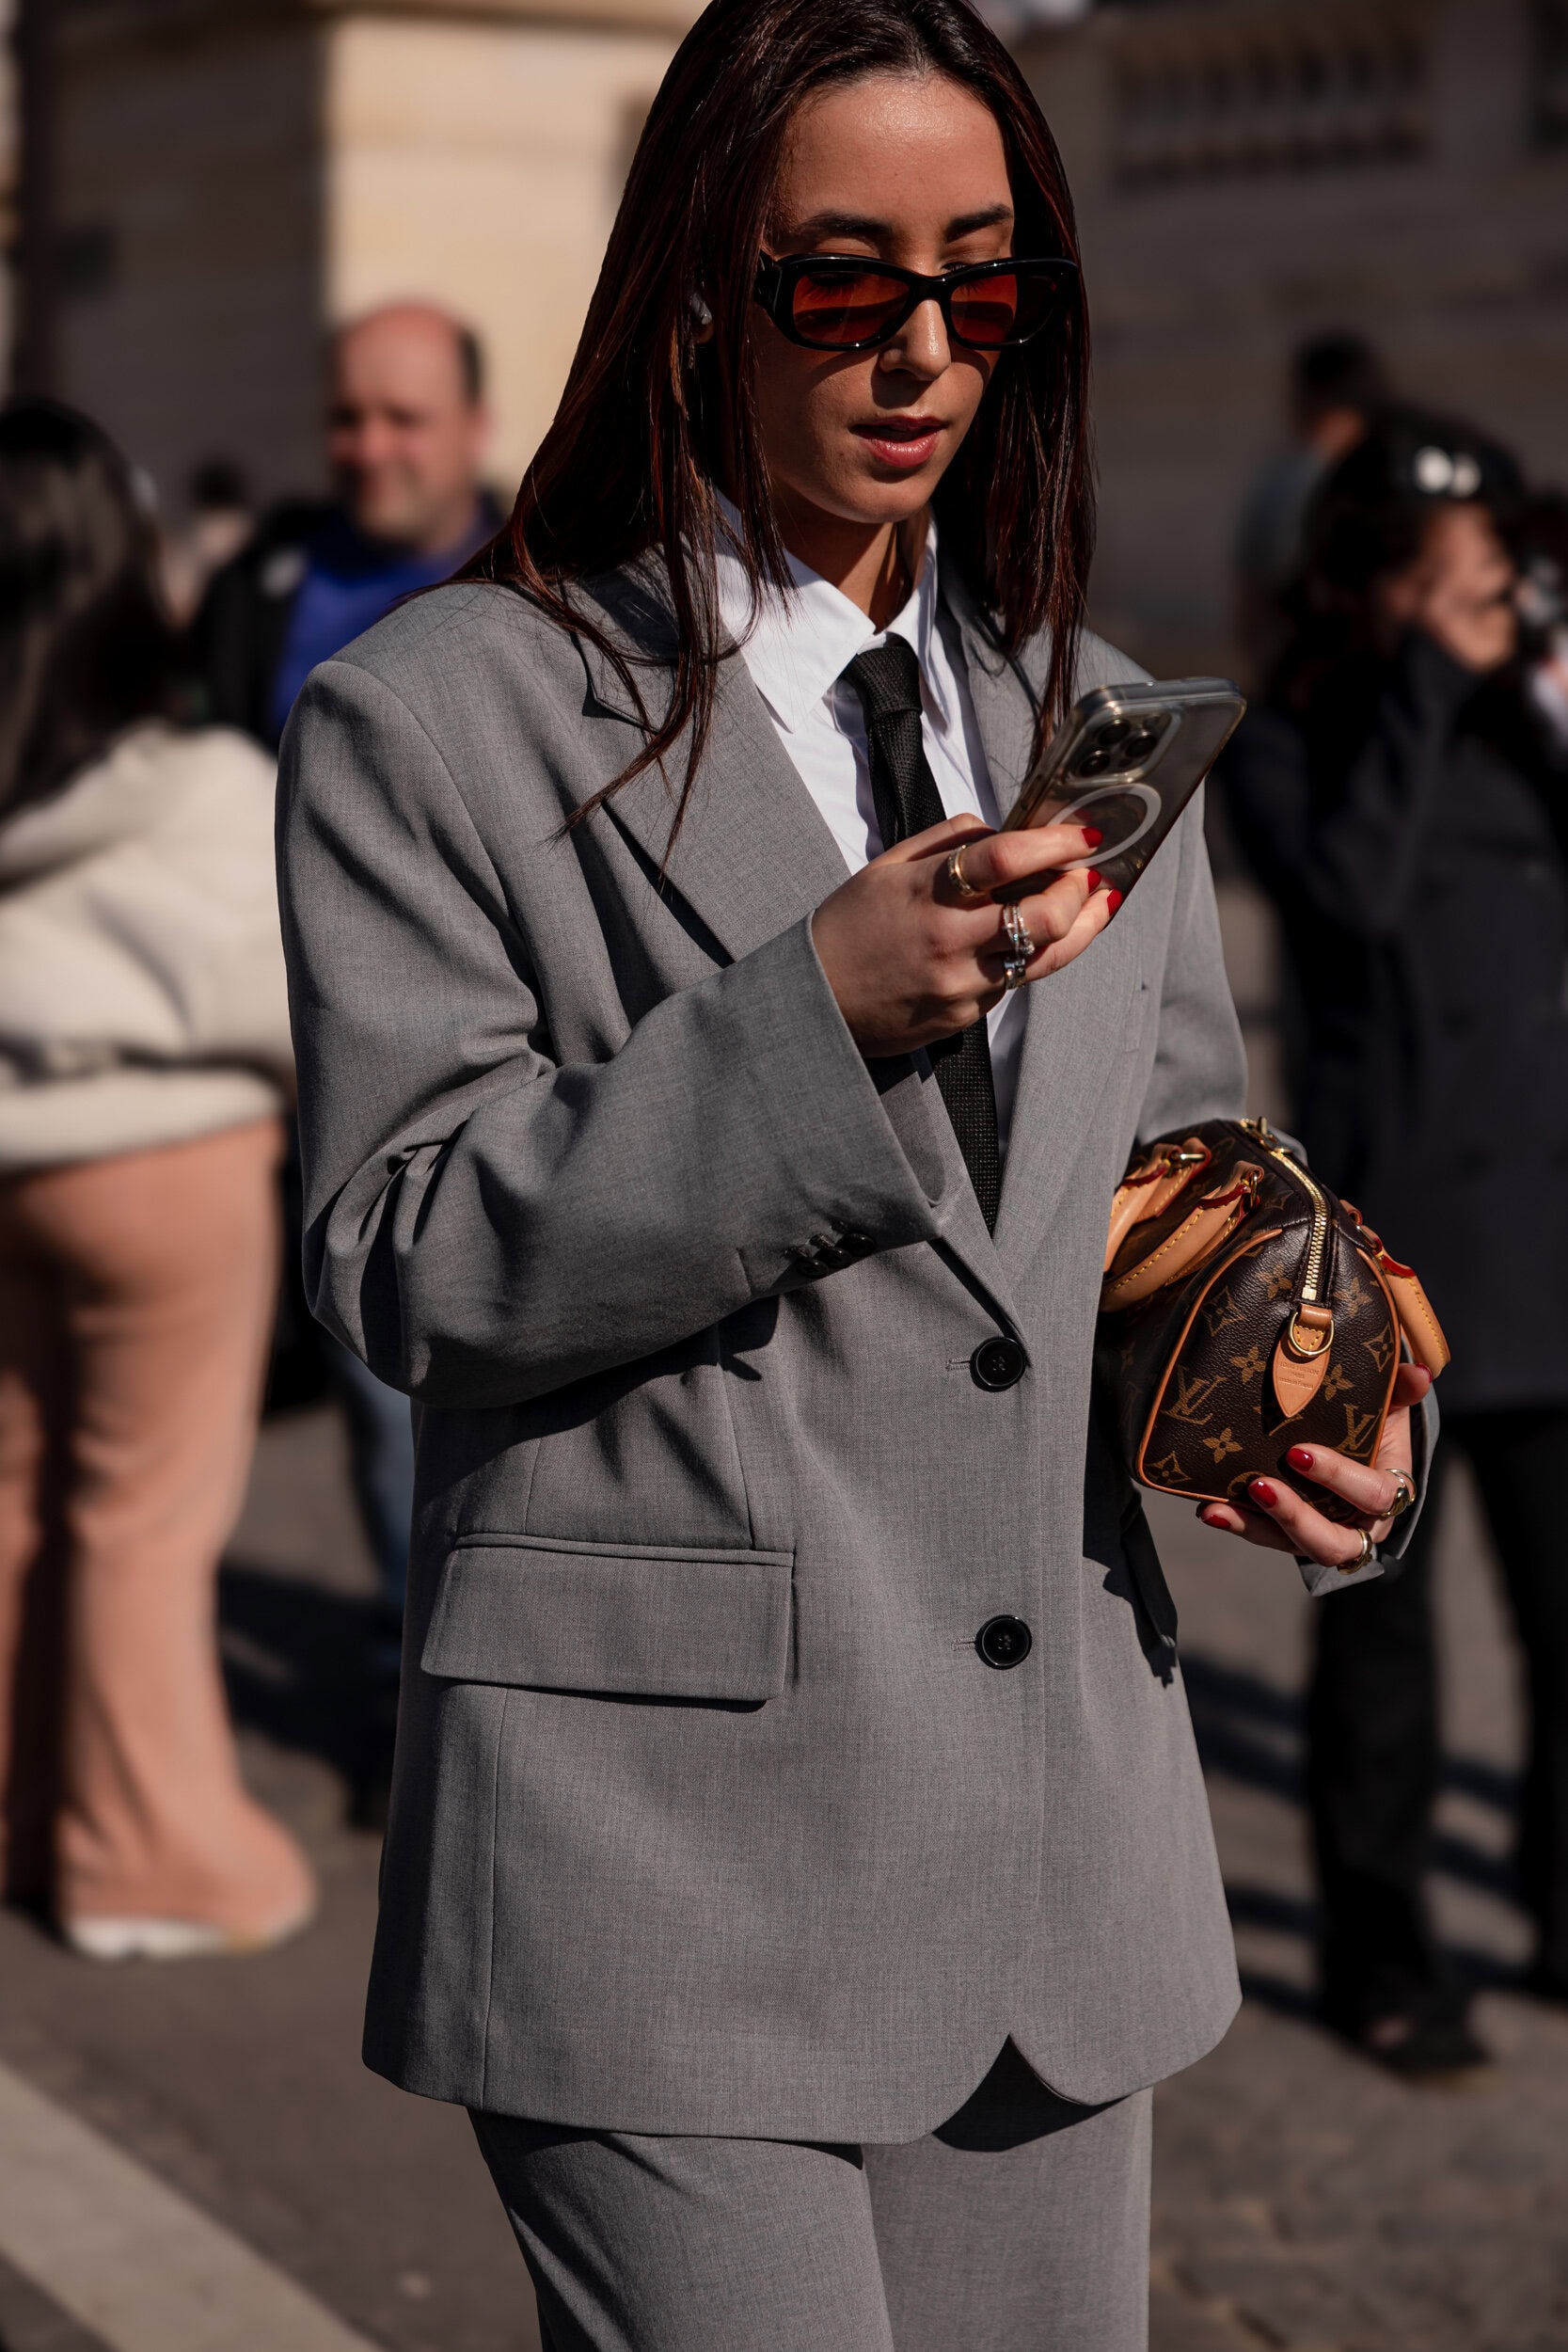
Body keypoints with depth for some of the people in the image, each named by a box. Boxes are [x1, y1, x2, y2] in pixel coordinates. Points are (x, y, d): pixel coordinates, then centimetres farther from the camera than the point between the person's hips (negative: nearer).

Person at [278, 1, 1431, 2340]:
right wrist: (820, 1011, -20)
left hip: (1061, 1854, 6)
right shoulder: (441, 714, -4)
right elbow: (405, 1261, -9)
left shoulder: (1086, 722, 14)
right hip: (668, 1860, -6)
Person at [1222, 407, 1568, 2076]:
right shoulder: (1285, 746, -3)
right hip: (1385, 1241, -4)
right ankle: (1378, 1955, 17)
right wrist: (1425, 678, -16)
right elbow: (1355, 885, -21)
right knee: (1381, 1622, 5)